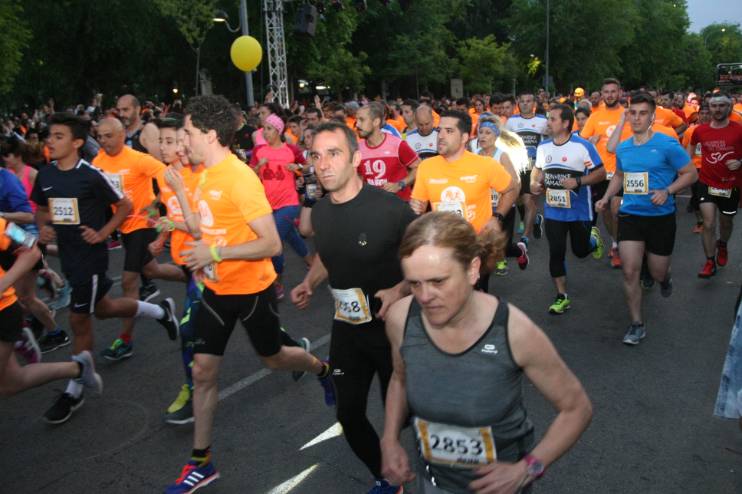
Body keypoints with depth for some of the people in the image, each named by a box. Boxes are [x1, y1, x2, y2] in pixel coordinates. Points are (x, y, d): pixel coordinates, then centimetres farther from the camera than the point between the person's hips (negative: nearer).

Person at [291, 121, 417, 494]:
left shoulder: (390, 208, -22)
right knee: (349, 414, 14)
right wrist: (310, 283, -2)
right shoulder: (319, 212, -3)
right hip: (346, 327, 5)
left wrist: (400, 289, -27)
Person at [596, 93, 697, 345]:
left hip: (661, 217, -3)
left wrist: (667, 191, -21)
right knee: (629, 271, -6)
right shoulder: (623, 148, 3)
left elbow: (691, 173, -6)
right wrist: (606, 197, 5)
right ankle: (637, 324, 8)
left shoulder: (667, 145, -12)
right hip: (630, 215, 3)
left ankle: (665, 277, 51)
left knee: (657, 273, 11)